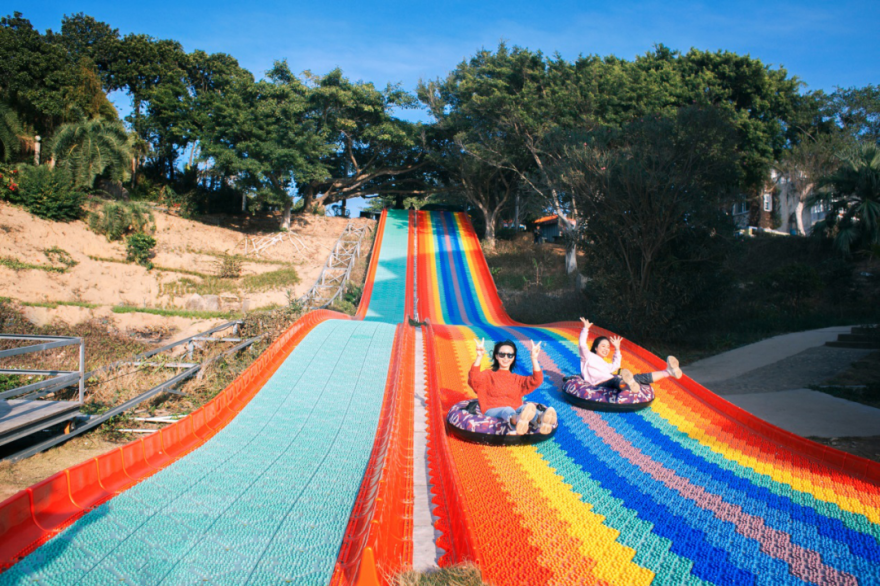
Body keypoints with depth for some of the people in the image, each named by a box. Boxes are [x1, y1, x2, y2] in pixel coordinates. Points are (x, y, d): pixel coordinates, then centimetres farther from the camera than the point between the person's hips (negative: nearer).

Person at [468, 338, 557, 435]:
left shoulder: (518, 379, 29)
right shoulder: (488, 375, 22)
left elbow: (536, 380, 9)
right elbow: (474, 378, -3)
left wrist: (534, 358, -1)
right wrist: (479, 357, -16)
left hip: (515, 412, 2)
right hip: (493, 412, -2)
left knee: (526, 407, -34)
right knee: (507, 410, -39)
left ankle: (540, 420, -70)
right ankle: (518, 421, -77)